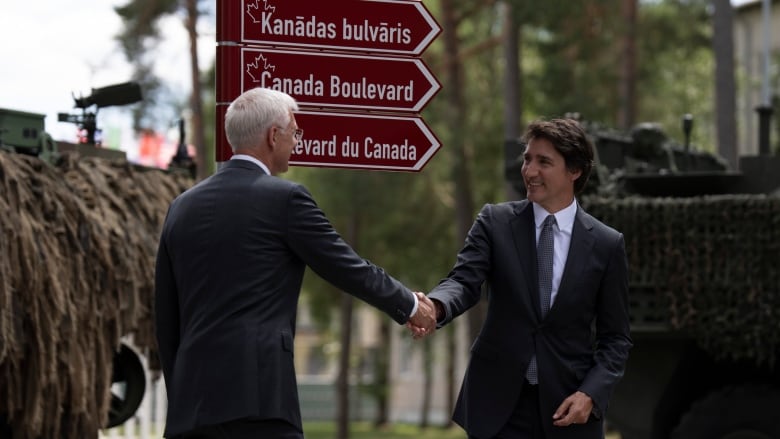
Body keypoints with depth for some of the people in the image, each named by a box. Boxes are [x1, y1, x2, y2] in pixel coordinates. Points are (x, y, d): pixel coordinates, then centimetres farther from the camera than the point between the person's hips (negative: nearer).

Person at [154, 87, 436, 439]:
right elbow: (348, 268, 4)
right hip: (257, 397, -6)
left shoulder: (182, 207, 15)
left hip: (192, 400, 7)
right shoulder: (285, 199, -3)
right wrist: (410, 306, 21)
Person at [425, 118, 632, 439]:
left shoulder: (606, 244, 1)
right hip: (498, 405, 0)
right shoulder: (495, 222, 2)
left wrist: (591, 394, -11)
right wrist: (435, 306, -34)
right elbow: (464, 280, -11)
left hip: (568, 410, 0)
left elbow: (615, 337, 5)